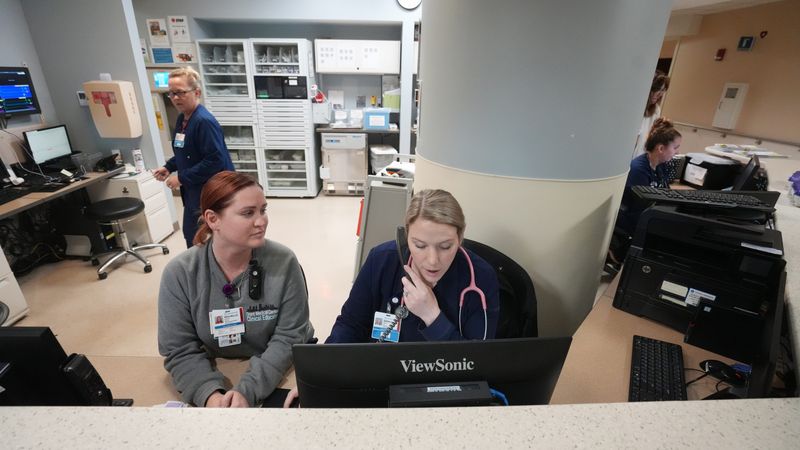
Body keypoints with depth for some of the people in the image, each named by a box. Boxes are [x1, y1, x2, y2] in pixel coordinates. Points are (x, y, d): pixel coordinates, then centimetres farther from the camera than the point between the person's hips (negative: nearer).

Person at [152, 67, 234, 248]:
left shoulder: (204, 121, -22)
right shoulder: (182, 118, 8)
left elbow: (215, 160, -27)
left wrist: (182, 178, -20)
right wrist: (169, 167, 6)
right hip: (194, 191, 9)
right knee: (191, 235, 20)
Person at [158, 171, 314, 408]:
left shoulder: (283, 261, -14)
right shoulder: (179, 273, -10)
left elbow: (289, 337, -13)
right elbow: (179, 351, -8)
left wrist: (247, 390, -23)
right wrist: (210, 394, -24)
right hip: (216, 375, 1)